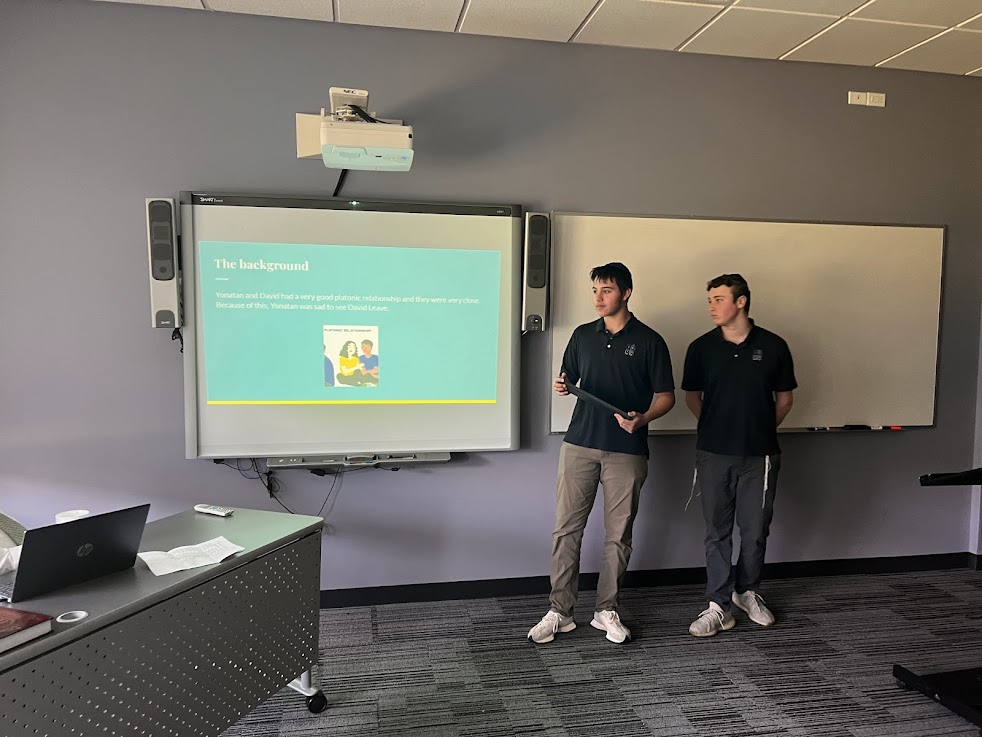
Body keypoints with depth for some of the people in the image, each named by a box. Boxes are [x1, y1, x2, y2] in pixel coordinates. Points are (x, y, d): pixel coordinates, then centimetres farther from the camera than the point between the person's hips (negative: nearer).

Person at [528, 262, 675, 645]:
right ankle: (560, 611, 13)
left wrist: (642, 418, -18)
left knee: (618, 534, 7)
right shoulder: (583, 335, 9)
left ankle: (606, 611, 23)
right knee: (566, 529, 2)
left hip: (626, 451, -2)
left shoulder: (649, 341, -1)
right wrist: (562, 386, -6)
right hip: (579, 445, 3)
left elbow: (666, 395, 1)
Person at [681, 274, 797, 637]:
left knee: (755, 531, 12)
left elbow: (785, 398, 9)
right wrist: (716, 427, 10)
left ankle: (747, 591, 34)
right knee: (717, 533, 6)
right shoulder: (701, 347, -2)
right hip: (713, 454, 0)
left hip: (759, 455, 0)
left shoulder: (773, 346, -3)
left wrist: (762, 429, 9)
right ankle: (719, 606, 16)